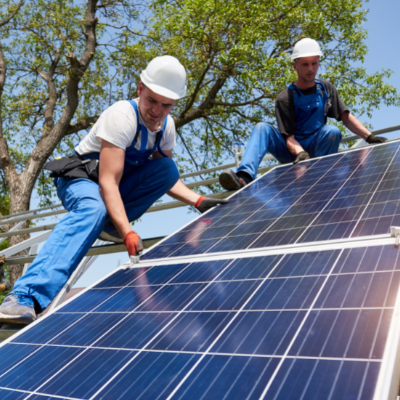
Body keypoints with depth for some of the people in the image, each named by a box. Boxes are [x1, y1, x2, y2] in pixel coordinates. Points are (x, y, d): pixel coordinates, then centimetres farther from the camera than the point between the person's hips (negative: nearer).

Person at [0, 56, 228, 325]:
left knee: (169, 168, -15)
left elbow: (164, 177, 4)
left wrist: (199, 201, -10)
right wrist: (128, 234, -44)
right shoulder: (122, 116, -26)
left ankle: (110, 224, -12)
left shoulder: (166, 125, -4)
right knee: (93, 209, -40)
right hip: (80, 179, -6)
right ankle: (27, 296, -47)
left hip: (118, 186, 6)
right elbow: (108, 182, -34)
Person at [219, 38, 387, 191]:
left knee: (332, 131, -29)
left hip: (317, 150, 2)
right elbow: (289, 137, -14)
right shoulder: (285, 98, -6)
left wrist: (370, 137, -9)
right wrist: (300, 153, -34)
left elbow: (346, 117, 3)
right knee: (262, 128, -27)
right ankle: (245, 177, -48)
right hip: (292, 152, -2)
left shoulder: (326, 89, 6)